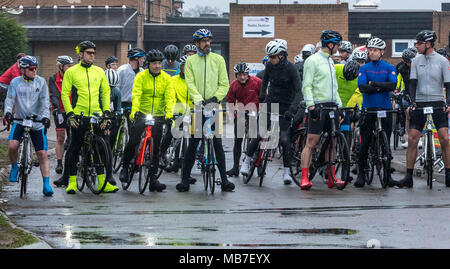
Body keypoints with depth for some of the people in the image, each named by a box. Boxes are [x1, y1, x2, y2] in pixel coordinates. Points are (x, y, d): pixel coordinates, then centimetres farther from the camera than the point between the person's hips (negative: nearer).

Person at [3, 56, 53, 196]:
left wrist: (45, 116, -22)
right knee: (12, 146, -24)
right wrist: (8, 112, -26)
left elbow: (45, 101, -6)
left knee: (42, 154, -4)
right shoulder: (15, 82, 1)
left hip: (37, 122, 0)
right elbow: (9, 99, -7)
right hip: (20, 120, 0)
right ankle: (14, 166, 6)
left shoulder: (41, 82, -1)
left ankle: (46, 185, 0)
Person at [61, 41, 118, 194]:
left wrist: (106, 112, 5)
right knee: (74, 149, 1)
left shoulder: (99, 71, 11)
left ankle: (102, 181, 4)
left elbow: (106, 92, 15)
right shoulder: (71, 72, 1)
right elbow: (65, 94, 1)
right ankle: (72, 181, 11)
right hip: (78, 117, -3)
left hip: (97, 116, 3)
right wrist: (70, 113, -8)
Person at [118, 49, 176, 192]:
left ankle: (153, 177, 7)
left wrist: (169, 114, -23)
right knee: (133, 142, -12)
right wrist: (135, 111, -29)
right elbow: (136, 95, -14)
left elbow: (170, 98, -8)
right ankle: (125, 167, 10)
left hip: (158, 116, 2)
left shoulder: (166, 78, 0)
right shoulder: (141, 76, -4)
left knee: (156, 147, 2)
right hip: (141, 114, -2)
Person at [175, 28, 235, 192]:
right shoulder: (191, 61, 8)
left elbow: (224, 84, 5)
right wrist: (198, 98, -20)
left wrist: (215, 98, -12)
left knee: (218, 143, -2)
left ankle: (224, 180, 1)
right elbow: (190, 83, -3)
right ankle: (185, 180, 5)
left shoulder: (218, 59, 8)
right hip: (197, 106, 0)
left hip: (214, 106, 0)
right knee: (192, 144, 0)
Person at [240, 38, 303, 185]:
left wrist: (291, 109, -31)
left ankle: (286, 171, 2)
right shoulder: (270, 66, -3)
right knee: (259, 134, -7)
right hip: (270, 103, 3)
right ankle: (247, 160, 10)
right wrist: (262, 96, 13)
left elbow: (299, 91, -21)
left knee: (284, 138, -7)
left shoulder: (291, 68, -16)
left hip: (284, 106, -3)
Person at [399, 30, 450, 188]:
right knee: (412, 139, -4)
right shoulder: (416, 61, 6)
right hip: (419, 103, 2)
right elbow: (413, 83, 2)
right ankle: (409, 176, 2)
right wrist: (412, 102, -12)